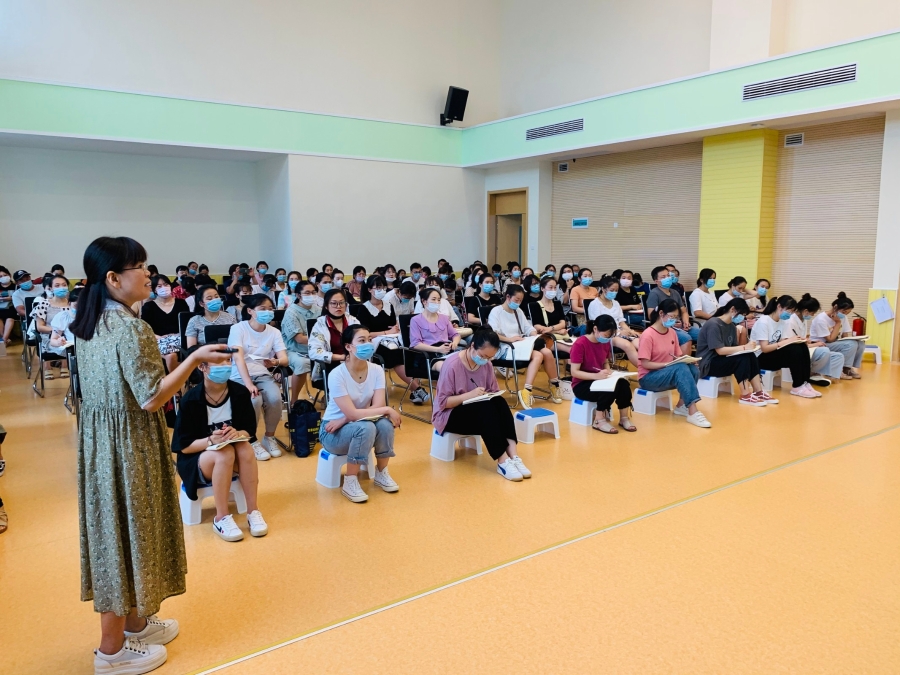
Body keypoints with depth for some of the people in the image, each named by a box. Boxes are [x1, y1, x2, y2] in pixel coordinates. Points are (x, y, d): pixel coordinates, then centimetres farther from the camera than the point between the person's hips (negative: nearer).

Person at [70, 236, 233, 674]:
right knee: (126, 531, 4)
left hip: (98, 438, 9)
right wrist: (195, 359, -16)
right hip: (128, 444, -9)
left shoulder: (88, 324, 7)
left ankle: (134, 621, 37)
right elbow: (151, 398, -23)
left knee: (111, 528, 18)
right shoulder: (131, 329, -22)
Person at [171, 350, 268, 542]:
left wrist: (237, 434, -26)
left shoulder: (240, 393, -11)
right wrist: (211, 441, -32)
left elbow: (250, 432, -3)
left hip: (235, 461, 3)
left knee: (245, 448, -30)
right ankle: (221, 518, -22)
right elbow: (184, 446, -14)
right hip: (197, 461, -3)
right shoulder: (191, 399, -19)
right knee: (225, 453, -33)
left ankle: (253, 511, -21)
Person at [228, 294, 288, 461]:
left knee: (275, 398, -27)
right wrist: (248, 384, -31)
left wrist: (275, 362, -29)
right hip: (240, 376, -3)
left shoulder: (274, 332, 5)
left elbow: (284, 359, -4)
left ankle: (269, 437, -1)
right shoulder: (238, 328, -7)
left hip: (263, 375, 3)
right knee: (255, 400, -32)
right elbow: (238, 358, -18)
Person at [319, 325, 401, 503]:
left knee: (385, 424, -26)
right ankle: (350, 482, -16)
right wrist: (387, 410, -26)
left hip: (358, 428, 4)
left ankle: (381, 473, -2)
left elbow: (377, 406, -17)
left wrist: (342, 421, -24)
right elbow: (352, 413, -27)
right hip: (333, 432, -4)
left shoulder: (377, 370, -9)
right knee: (365, 427, -34)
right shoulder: (337, 375, -24)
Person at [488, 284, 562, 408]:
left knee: (547, 352, -20)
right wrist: (509, 339, -29)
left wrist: (535, 336, -9)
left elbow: (528, 328, 14)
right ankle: (527, 392, -35)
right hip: (506, 348, -7)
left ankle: (554, 386, -5)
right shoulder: (496, 311, -2)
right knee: (538, 355, -30)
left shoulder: (519, 312, 22)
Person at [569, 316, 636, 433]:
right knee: (609, 389, -33)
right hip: (582, 384, -6)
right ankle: (599, 421, -16)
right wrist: (596, 375, -33)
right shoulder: (580, 344, -20)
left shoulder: (605, 343, 1)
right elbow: (574, 372, -22)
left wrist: (609, 371, -7)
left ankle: (624, 418, -8)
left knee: (623, 383, -22)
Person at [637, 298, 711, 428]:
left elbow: (677, 357, 11)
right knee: (681, 369, -33)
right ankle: (693, 412, -35)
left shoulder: (672, 332, 5)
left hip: (670, 373, 7)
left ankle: (682, 406, -11)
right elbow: (645, 364, -18)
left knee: (693, 369, -23)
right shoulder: (648, 335, -16)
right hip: (648, 377, -7)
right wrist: (667, 364, -24)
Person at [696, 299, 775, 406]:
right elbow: (720, 350, -24)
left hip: (722, 361, 8)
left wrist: (747, 347, -15)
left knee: (751, 356, -13)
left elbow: (733, 347, 5)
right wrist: (744, 347, -23)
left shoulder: (732, 326, 10)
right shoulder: (713, 324, -18)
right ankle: (745, 395, -24)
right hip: (708, 365, -8)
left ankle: (759, 392, -14)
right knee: (742, 358, -26)